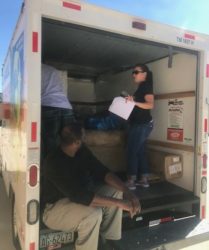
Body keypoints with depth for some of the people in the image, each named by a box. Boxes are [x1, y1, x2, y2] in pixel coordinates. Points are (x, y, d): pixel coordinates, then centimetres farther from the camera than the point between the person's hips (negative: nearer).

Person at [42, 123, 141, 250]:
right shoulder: (54, 162, -31)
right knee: (93, 213, -34)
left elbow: (102, 172, -7)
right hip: (55, 207, -8)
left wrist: (127, 191, -21)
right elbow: (79, 196, -37)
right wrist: (119, 203, -35)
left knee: (115, 192, -2)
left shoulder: (82, 151, -8)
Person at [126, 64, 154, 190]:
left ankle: (131, 181, -2)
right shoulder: (141, 88, 19)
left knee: (132, 151, -8)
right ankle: (143, 179, 17)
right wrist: (131, 101, 12)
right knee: (140, 151, 11)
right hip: (139, 124, 10)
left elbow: (151, 105, -24)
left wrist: (134, 102, -34)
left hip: (142, 124, -10)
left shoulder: (146, 86, -10)